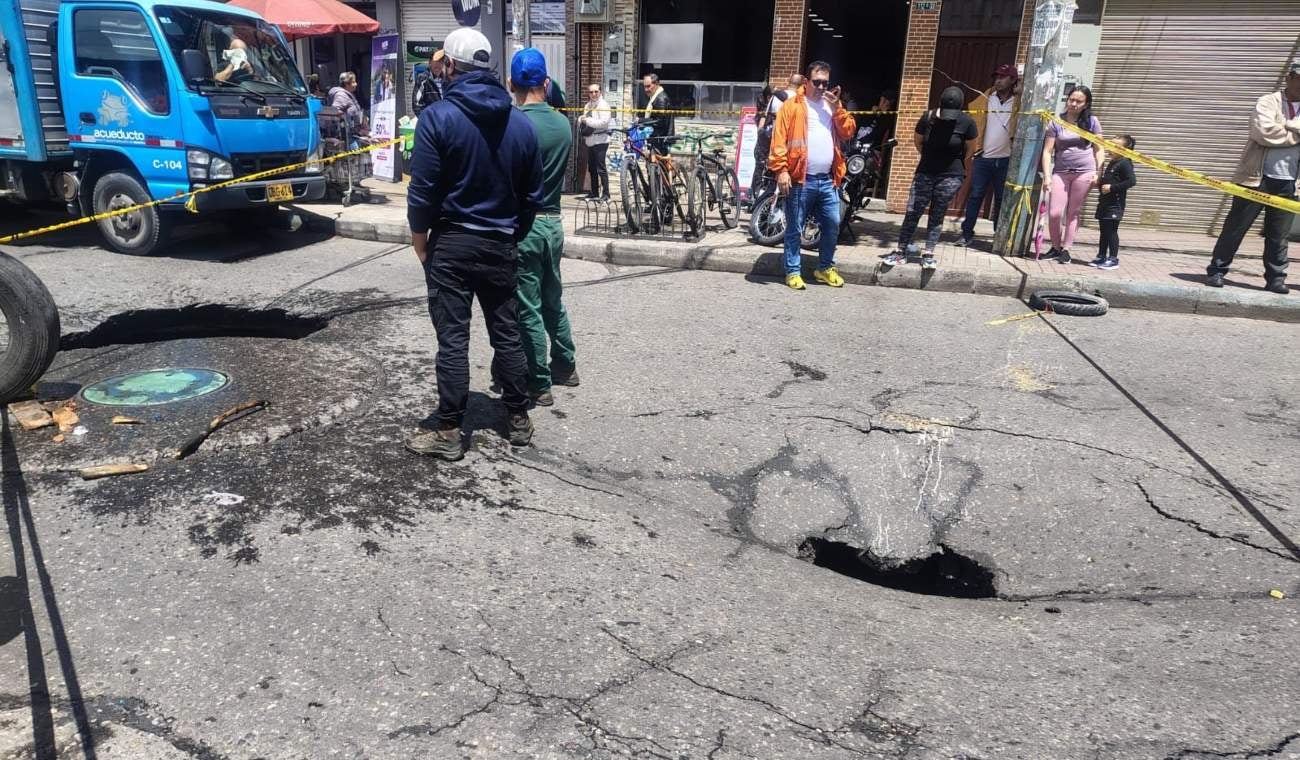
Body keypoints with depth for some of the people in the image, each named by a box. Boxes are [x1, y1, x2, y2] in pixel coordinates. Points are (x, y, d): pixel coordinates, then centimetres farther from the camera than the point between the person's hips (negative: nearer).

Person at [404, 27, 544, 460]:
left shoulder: (438, 116, -10)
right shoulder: (521, 122, 4)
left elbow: (422, 189, -12)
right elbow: (532, 195, 8)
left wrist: (419, 242, 0)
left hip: (451, 243, -4)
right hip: (500, 245, 4)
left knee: (453, 340, 0)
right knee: (506, 335, 12)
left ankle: (449, 434, 6)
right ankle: (519, 420, 22)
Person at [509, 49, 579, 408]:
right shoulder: (563, 123, 3)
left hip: (523, 225, -6)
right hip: (553, 221, 6)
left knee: (528, 309, 2)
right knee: (553, 300, 20)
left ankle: (539, 385, 9)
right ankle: (565, 365, 33)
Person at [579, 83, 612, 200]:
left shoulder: (603, 105, -7)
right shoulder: (587, 105, 17)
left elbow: (604, 122, -20)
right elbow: (580, 122, 21)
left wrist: (587, 120, -15)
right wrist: (581, 119, -3)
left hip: (600, 140, -8)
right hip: (590, 141, 8)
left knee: (601, 168, -10)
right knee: (592, 168, 13)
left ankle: (605, 193, -7)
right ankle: (594, 192, 22)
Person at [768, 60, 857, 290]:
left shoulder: (832, 106, 16)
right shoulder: (792, 106, -1)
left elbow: (848, 133, 9)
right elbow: (779, 140, -8)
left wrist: (837, 108, -2)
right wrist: (781, 170, -17)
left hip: (828, 180, 5)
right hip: (800, 179, -5)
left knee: (832, 225, 8)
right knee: (795, 228, 1)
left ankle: (825, 268, 23)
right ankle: (793, 272, 10)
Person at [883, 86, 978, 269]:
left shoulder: (967, 122, -13)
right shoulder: (927, 118, -8)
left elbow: (970, 149, 2)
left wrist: (956, 165, 12)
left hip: (951, 176, -2)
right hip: (925, 173, 2)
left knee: (937, 216, 1)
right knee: (912, 212, -2)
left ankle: (928, 255, 7)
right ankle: (901, 252, 3)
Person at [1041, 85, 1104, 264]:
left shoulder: (1091, 122, 5)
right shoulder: (1056, 122, 3)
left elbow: (1099, 150, 8)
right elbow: (1047, 151, -1)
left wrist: (1098, 173, -3)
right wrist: (1047, 176, -10)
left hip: (1084, 173, 0)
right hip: (1060, 172, 0)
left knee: (1073, 213, 4)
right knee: (1054, 213, -6)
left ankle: (1065, 249, 12)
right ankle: (1055, 247, 13)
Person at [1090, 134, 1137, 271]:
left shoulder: (1124, 163, -12)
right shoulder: (1112, 162, 16)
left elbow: (1131, 181, -23)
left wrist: (1112, 187, -22)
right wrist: (1100, 183, 11)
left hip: (1115, 204, -9)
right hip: (1105, 202, 9)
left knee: (1111, 231, -6)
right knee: (1104, 230, 13)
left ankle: (1113, 259, -1)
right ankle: (1101, 256, 20)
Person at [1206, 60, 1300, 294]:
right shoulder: (1268, 102, -1)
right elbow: (1263, 132, -18)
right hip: (1258, 178, -4)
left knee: (1278, 235, 6)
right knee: (1235, 227, 0)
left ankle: (1275, 278, 12)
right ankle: (1216, 271, 6)